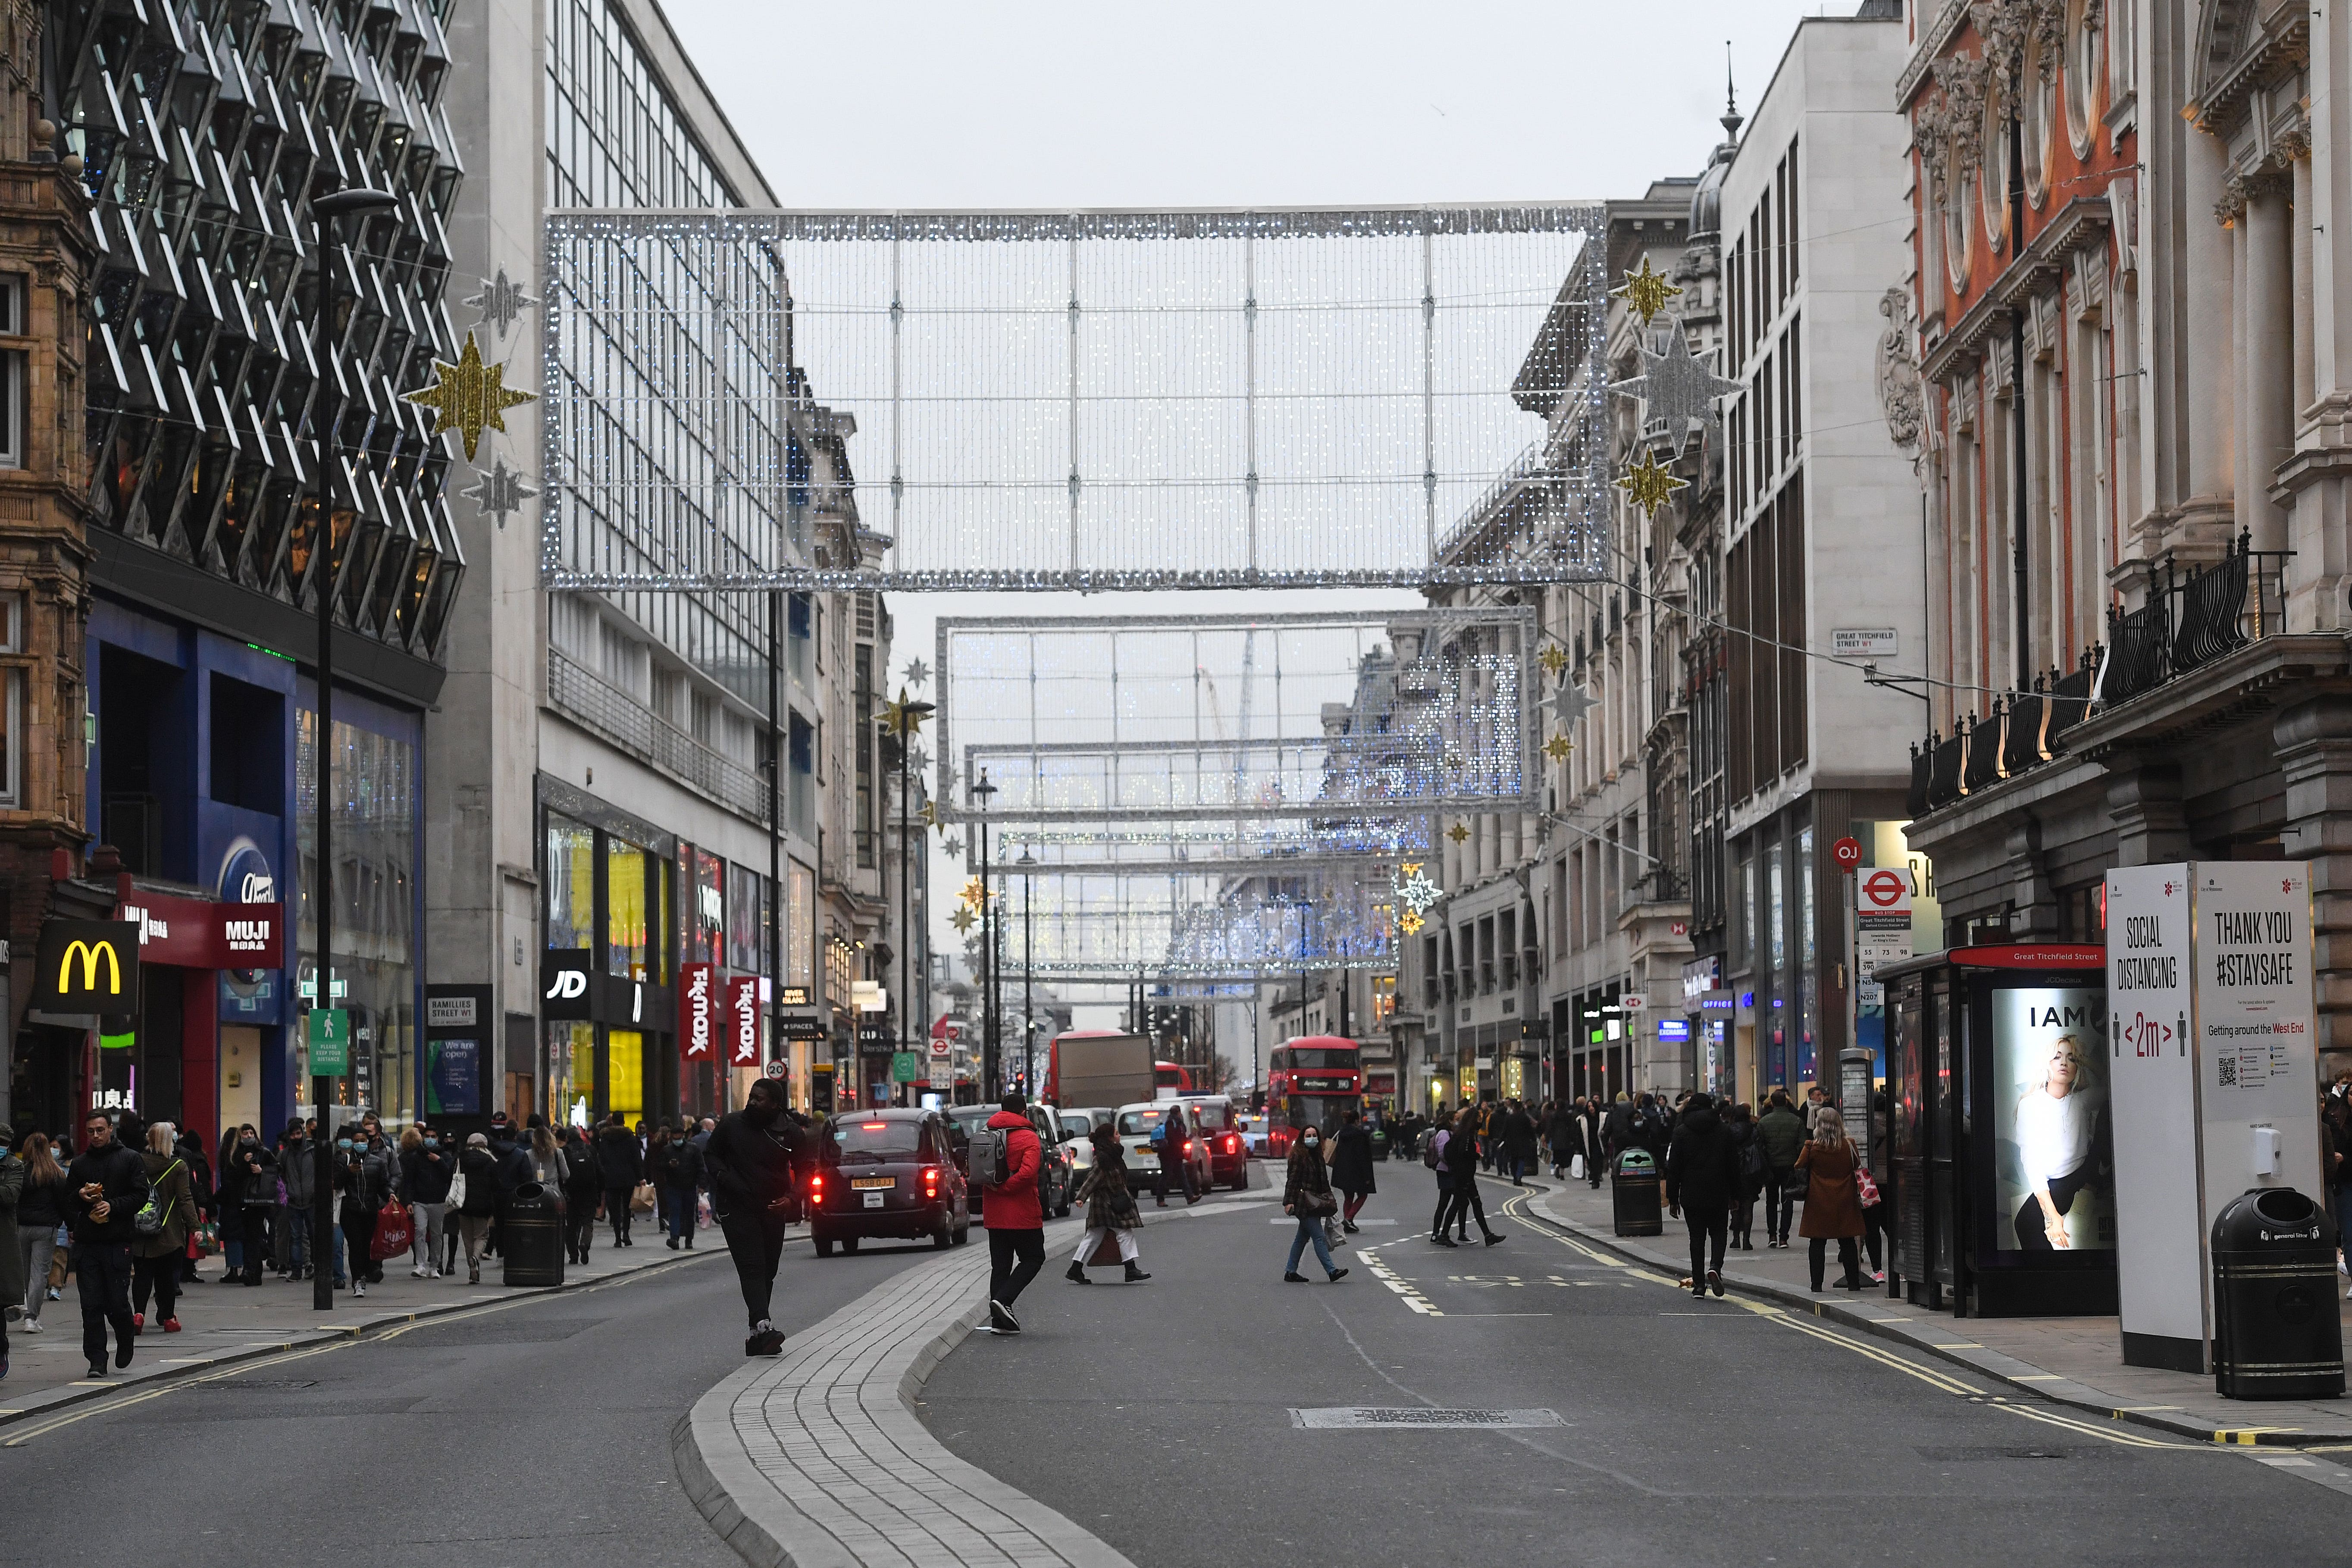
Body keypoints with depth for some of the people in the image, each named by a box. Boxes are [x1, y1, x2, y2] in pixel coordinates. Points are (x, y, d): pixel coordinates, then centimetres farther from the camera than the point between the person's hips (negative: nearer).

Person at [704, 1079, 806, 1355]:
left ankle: (758, 1337, 16)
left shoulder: (791, 1133, -2)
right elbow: (710, 1153, 11)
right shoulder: (731, 1124, -2)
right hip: (736, 1208, -2)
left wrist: (791, 1198, -9)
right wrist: (723, 1177, -8)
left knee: (767, 1271, 7)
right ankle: (763, 1326, -30)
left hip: (772, 1210, 2)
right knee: (751, 1267, -16)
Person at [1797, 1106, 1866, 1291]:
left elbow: (1799, 1167, 0)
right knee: (1847, 1243, 9)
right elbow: (1857, 1167, 9)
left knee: (1817, 1243, 4)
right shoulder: (1849, 1146, -6)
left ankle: (1817, 1285, 1)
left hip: (1818, 1202, -2)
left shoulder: (1812, 1147, -11)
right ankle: (1853, 1282, 12)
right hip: (1844, 1202, 2)